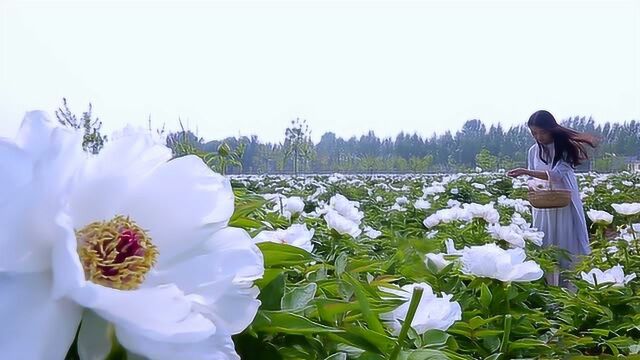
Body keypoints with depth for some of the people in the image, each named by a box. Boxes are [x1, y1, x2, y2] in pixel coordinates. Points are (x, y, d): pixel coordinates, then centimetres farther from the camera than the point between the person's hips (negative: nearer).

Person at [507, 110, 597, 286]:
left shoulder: (565, 148, -9)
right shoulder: (534, 151, 4)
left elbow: (556, 174, -21)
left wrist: (526, 172, -29)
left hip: (564, 206, -3)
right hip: (543, 207, 3)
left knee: (566, 250, 1)